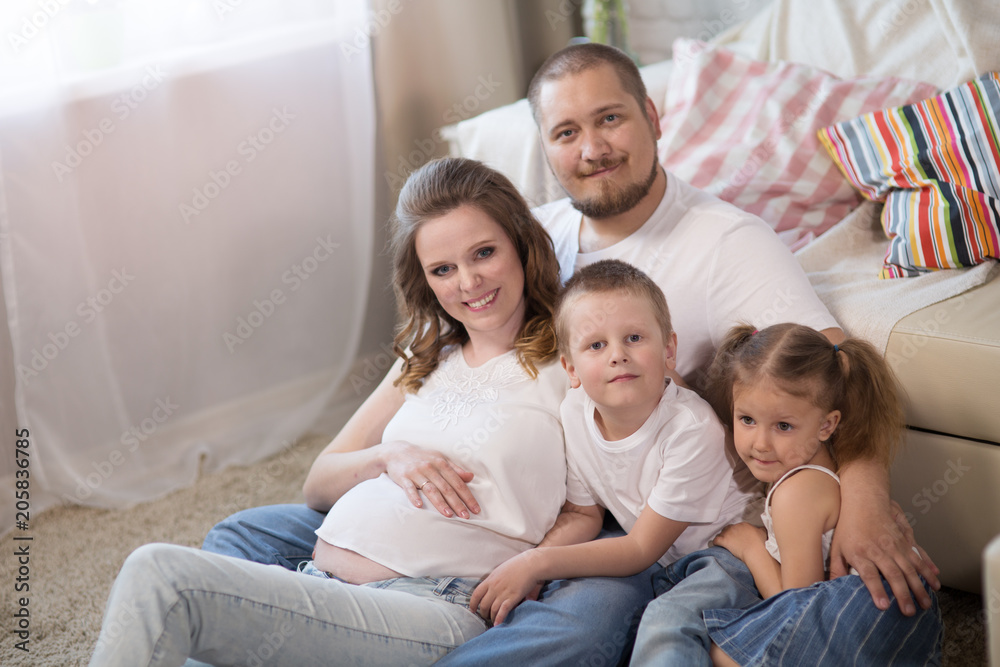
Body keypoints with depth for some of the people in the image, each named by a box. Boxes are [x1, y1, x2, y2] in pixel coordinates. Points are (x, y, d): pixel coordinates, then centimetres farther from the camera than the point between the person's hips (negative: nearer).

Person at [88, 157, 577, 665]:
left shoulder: (564, 364, 4)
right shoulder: (428, 357, 23)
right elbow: (319, 485, 21)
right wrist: (389, 456, 2)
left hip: (436, 609, -6)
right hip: (324, 586, 6)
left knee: (159, 573, -25)